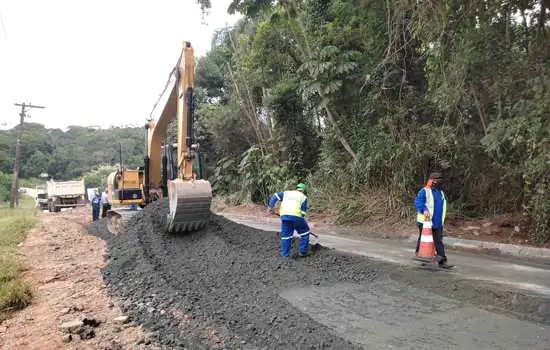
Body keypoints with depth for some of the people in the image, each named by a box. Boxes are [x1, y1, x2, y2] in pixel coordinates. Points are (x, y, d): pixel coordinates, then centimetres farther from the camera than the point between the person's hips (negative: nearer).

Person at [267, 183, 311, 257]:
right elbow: (303, 212, 8)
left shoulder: (286, 193, 26)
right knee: (304, 232, 18)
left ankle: (285, 255, 14)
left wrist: (270, 206, 7)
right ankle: (303, 252, 19)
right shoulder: (303, 197, 17)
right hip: (296, 215, -3)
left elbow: (275, 196, 12)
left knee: (285, 235, 12)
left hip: (284, 215, 3)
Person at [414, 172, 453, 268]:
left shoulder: (441, 193, 15)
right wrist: (424, 210, -37)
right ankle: (419, 252, 28)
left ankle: (442, 261, 2)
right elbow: (418, 201, -21)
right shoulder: (425, 191, -9)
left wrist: (441, 220, 20)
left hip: (437, 223, 6)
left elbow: (442, 207, 23)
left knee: (439, 241, 3)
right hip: (426, 221, -6)